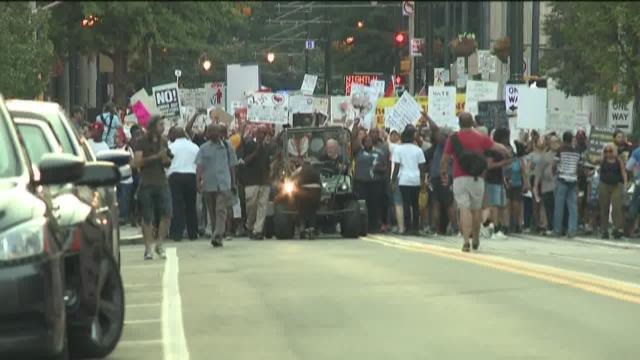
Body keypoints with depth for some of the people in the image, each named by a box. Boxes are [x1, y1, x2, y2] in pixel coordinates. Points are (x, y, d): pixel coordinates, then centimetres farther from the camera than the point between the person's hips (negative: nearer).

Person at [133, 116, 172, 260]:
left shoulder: (163, 142, 15)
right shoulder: (142, 142, -1)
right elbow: (137, 162, -11)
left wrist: (165, 157, -3)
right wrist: (154, 157, -17)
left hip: (162, 183, 4)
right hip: (147, 184, -4)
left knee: (166, 214, -7)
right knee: (147, 218, -1)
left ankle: (159, 244, 7)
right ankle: (148, 248, 6)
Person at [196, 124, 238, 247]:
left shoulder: (226, 146, 6)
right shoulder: (204, 148, 5)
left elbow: (231, 166, 13)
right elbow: (199, 166, -2)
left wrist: (233, 183, 15)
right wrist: (199, 180, -17)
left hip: (224, 184, -2)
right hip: (208, 185, 2)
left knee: (221, 210, -15)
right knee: (212, 213, 9)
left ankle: (217, 236, -24)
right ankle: (217, 237, 19)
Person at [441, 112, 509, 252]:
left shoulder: (453, 139, -2)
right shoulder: (481, 138, 3)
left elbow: (444, 159, 5)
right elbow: (501, 149, 10)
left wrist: (443, 172, 23)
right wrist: (507, 153, 33)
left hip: (460, 178, -2)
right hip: (477, 178, 2)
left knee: (464, 209, -7)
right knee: (476, 209, 15)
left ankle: (466, 240, -21)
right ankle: (475, 240, 29)